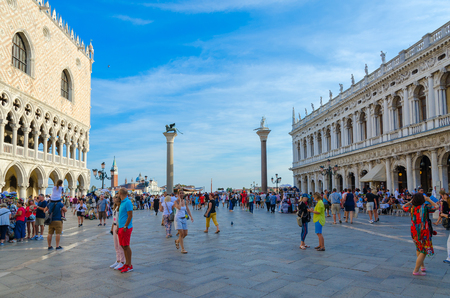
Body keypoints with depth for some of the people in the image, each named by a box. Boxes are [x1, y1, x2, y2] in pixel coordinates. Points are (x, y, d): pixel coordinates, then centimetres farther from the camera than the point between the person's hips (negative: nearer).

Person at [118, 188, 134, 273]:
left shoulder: (128, 202, -15)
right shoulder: (122, 202, 15)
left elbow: (130, 216, -19)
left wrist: (125, 226, -19)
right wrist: (118, 227, 20)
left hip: (126, 228, -9)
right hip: (121, 228, 9)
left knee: (126, 246, -4)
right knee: (123, 246, 13)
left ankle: (129, 266, 4)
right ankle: (126, 264, 22)